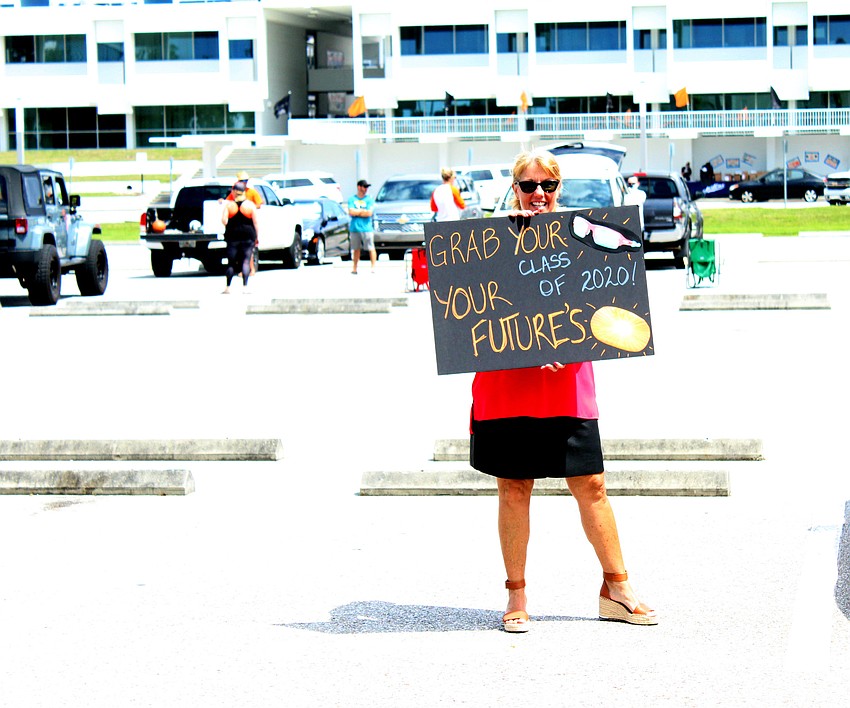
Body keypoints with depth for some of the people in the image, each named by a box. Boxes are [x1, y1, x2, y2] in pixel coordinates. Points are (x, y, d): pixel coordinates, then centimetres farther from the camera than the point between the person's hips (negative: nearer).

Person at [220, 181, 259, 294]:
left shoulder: (228, 205, -2)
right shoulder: (250, 205, -2)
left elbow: (224, 221, -11)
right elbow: (255, 222, -3)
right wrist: (257, 236, 4)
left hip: (232, 236, 1)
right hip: (248, 236, -1)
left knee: (231, 262, 8)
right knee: (246, 261, -1)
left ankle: (228, 288, 8)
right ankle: (245, 287, -11)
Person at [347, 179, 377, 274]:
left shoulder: (369, 199, 6)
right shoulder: (352, 199, 9)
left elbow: (369, 213, -6)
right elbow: (351, 212, -5)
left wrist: (356, 212, -3)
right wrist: (363, 211, -5)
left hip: (367, 228, -1)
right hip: (354, 228, 1)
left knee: (371, 248, -6)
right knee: (356, 249, 5)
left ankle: (373, 267, -4)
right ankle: (354, 268, 11)